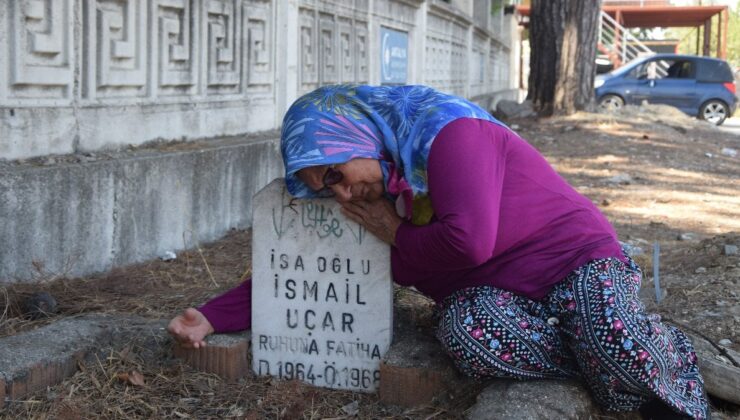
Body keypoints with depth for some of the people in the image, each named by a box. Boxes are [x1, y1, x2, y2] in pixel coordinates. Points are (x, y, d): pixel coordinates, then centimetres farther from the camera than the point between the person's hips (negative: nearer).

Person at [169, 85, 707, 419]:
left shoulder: (444, 129, -18)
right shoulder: (368, 206, 6)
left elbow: (469, 240, -29)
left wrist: (398, 238, -10)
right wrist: (213, 318, 1)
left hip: (574, 258, -6)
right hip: (489, 294, 6)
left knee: (625, 359, -36)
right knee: (463, 330, -32)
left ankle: (673, 358, 3)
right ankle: (638, 366, -18)